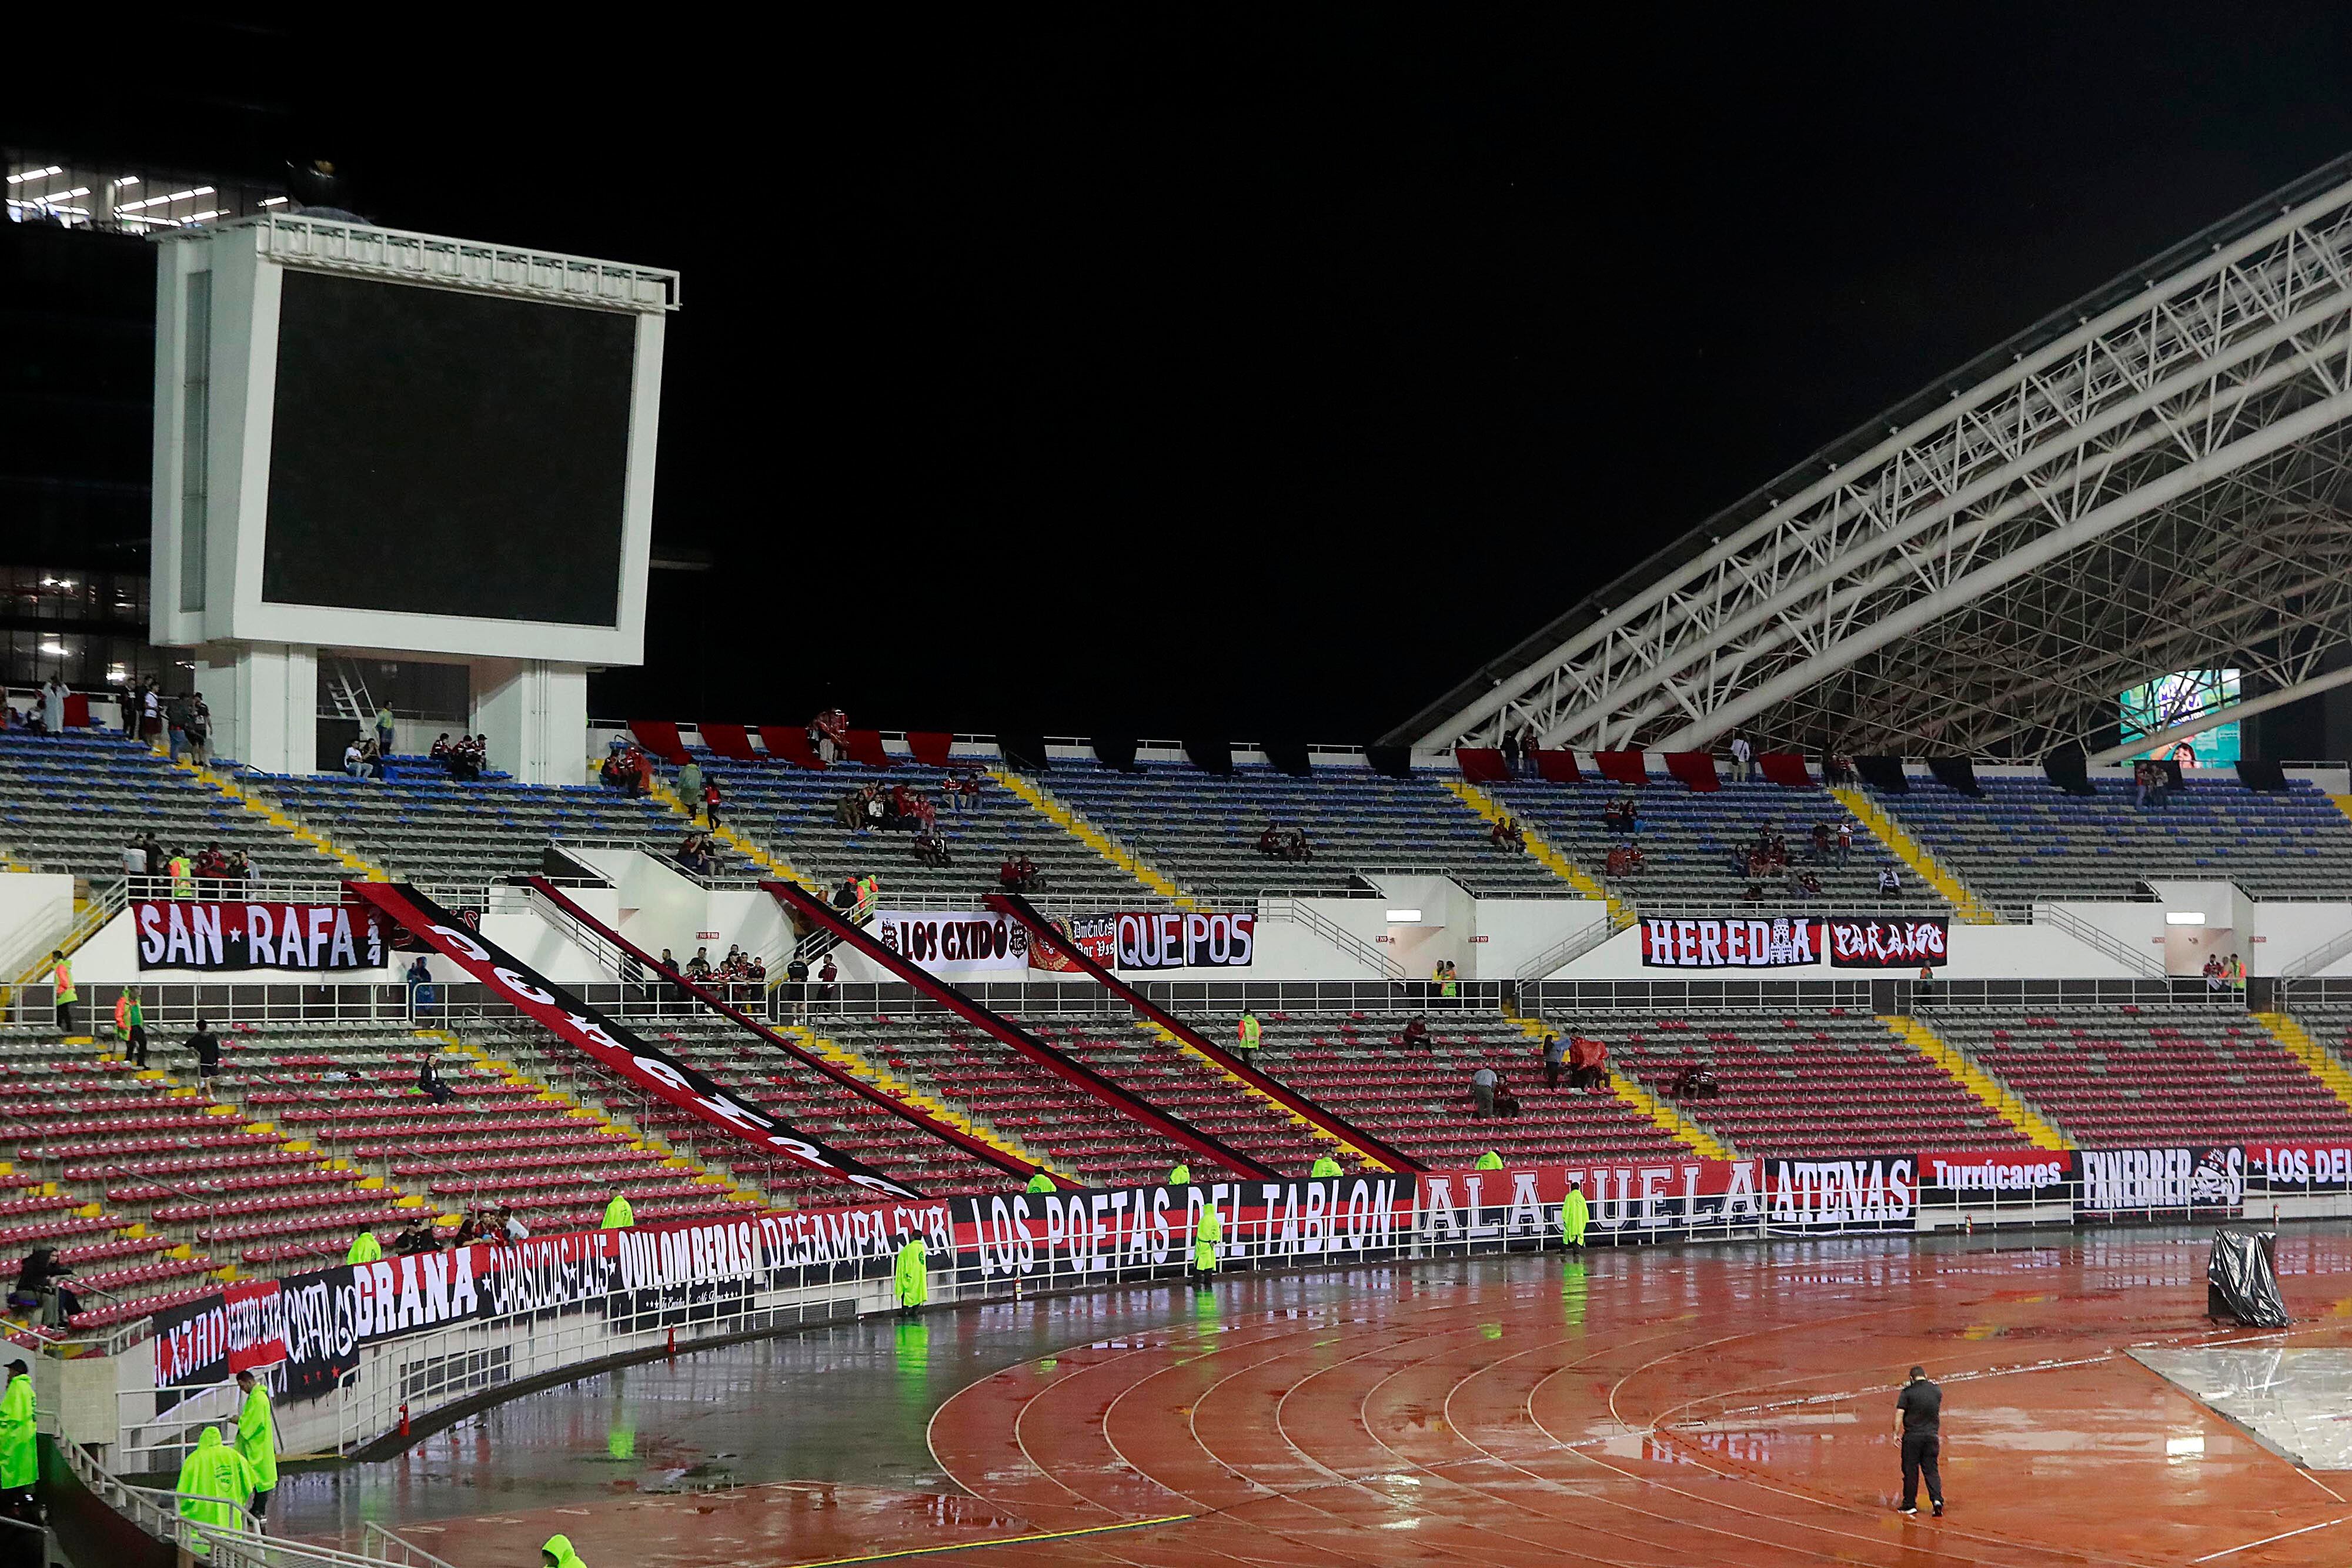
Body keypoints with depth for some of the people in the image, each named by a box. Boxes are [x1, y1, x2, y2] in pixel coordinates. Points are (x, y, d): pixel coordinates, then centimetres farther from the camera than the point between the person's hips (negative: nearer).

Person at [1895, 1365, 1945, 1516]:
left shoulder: (1908, 1392, -7)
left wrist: (1896, 1433, -5)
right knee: (1931, 1470, 7)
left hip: (1912, 1436, -3)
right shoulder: (1937, 1391, 4)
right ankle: (1937, 1499, -11)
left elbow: (1899, 1413, -10)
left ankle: (1910, 1504, 11)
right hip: (1932, 1435, 3)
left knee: (1910, 1470, 6)